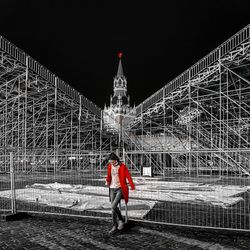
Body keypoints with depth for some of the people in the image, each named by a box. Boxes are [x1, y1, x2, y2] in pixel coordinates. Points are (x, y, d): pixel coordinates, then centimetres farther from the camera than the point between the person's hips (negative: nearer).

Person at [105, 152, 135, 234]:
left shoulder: (122, 167, -10)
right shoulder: (110, 166, 4)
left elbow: (128, 177, -13)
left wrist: (132, 187, -20)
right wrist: (108, 181, 1)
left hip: (120, 189, -5)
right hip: (112, 189, 5)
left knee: (114, 206, -18)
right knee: (113, 208, 7)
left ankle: (121, 220, 7)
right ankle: (115, 225, 22)